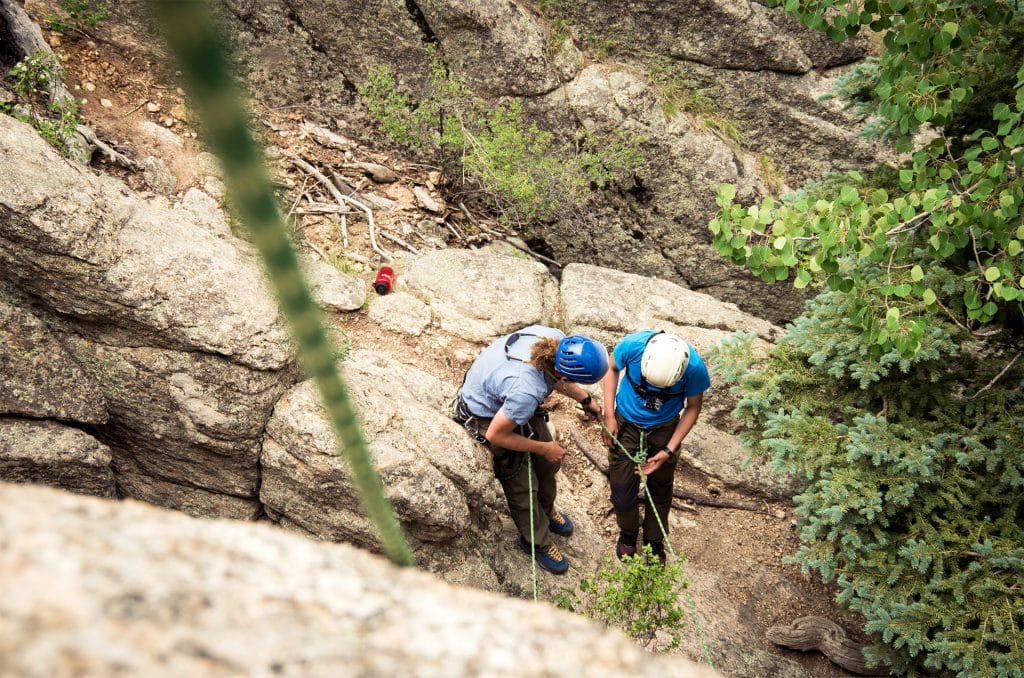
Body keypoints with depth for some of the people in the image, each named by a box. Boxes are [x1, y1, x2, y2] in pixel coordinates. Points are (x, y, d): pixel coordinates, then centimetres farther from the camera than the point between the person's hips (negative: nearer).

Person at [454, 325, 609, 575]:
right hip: (488, 417, -7)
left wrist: (586, 400, -1)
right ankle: (537, 542, 34)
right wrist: (543, 448, -16)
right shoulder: (527, 390, -46)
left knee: (549, 463, 21)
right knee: (522, 486, 7)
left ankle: (546, 511, 50)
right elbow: (495, 435, -28)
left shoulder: (556, 339, -26)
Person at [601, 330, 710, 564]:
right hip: (625, 424, 0)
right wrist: (609, 416, -11)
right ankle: (628, 533, 39)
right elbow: (613, 369, -7)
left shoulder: (695, 368, -30)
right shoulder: (632, 345, -31)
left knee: (660, 491, 18)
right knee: (622, 495, 5)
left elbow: (693, 408, -11)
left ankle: (655, 542, 46)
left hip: (664, 430, 0)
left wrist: (668, 451, -14)